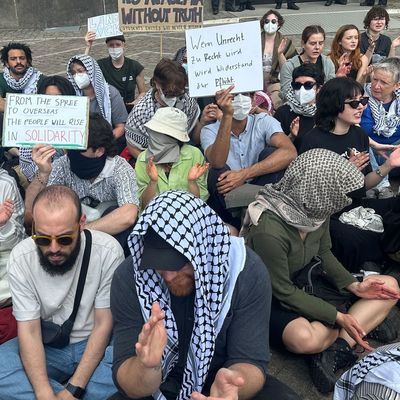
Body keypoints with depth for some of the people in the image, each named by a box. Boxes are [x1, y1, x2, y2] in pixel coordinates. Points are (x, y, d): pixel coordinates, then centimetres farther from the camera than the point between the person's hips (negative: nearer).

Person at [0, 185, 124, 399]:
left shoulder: (108, 251, -21)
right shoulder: (20, 257, -15)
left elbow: (103, 324, -14)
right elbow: (29, 330, -15)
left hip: (95, 344, -1)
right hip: (46, 347, 2)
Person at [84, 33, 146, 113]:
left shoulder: (135, 66, 1)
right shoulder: (101, 65, 1)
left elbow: (143, 92, 10)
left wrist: (137, 101, -12)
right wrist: (88, 47, -21)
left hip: (129, 111, 1)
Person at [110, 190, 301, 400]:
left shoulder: (247, 271, -19)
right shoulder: (128, 278, -17)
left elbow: (251, 362, -18)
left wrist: (235, 379, -40)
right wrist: (147, 367, -40)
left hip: (221, 382, 1)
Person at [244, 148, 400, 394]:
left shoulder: (316, 209, -11)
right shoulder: (268, 231, -32)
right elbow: (284, 291, -22)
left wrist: (354, 285, -6)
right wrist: (338, 317, -21)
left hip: (306, 282, 8)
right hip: (272, 300, -7)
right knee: (305, 338, -39)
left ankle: (335, 349, -16)